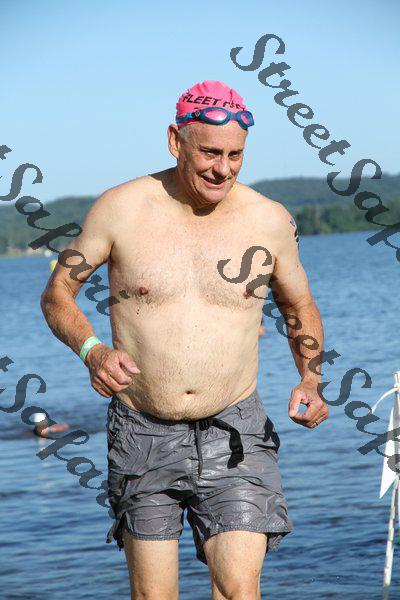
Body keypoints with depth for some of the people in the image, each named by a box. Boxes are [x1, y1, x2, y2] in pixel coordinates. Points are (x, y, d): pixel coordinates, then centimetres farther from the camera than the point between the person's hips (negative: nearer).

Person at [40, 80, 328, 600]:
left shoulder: (269, 220, -1)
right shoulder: (121, 209, -5)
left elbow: (300, 309, 15)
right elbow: (57, 293, 3)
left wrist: (310, 380, -3)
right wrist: (92, 350, -17)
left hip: (234, 434, 0)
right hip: (143, 435, 0)